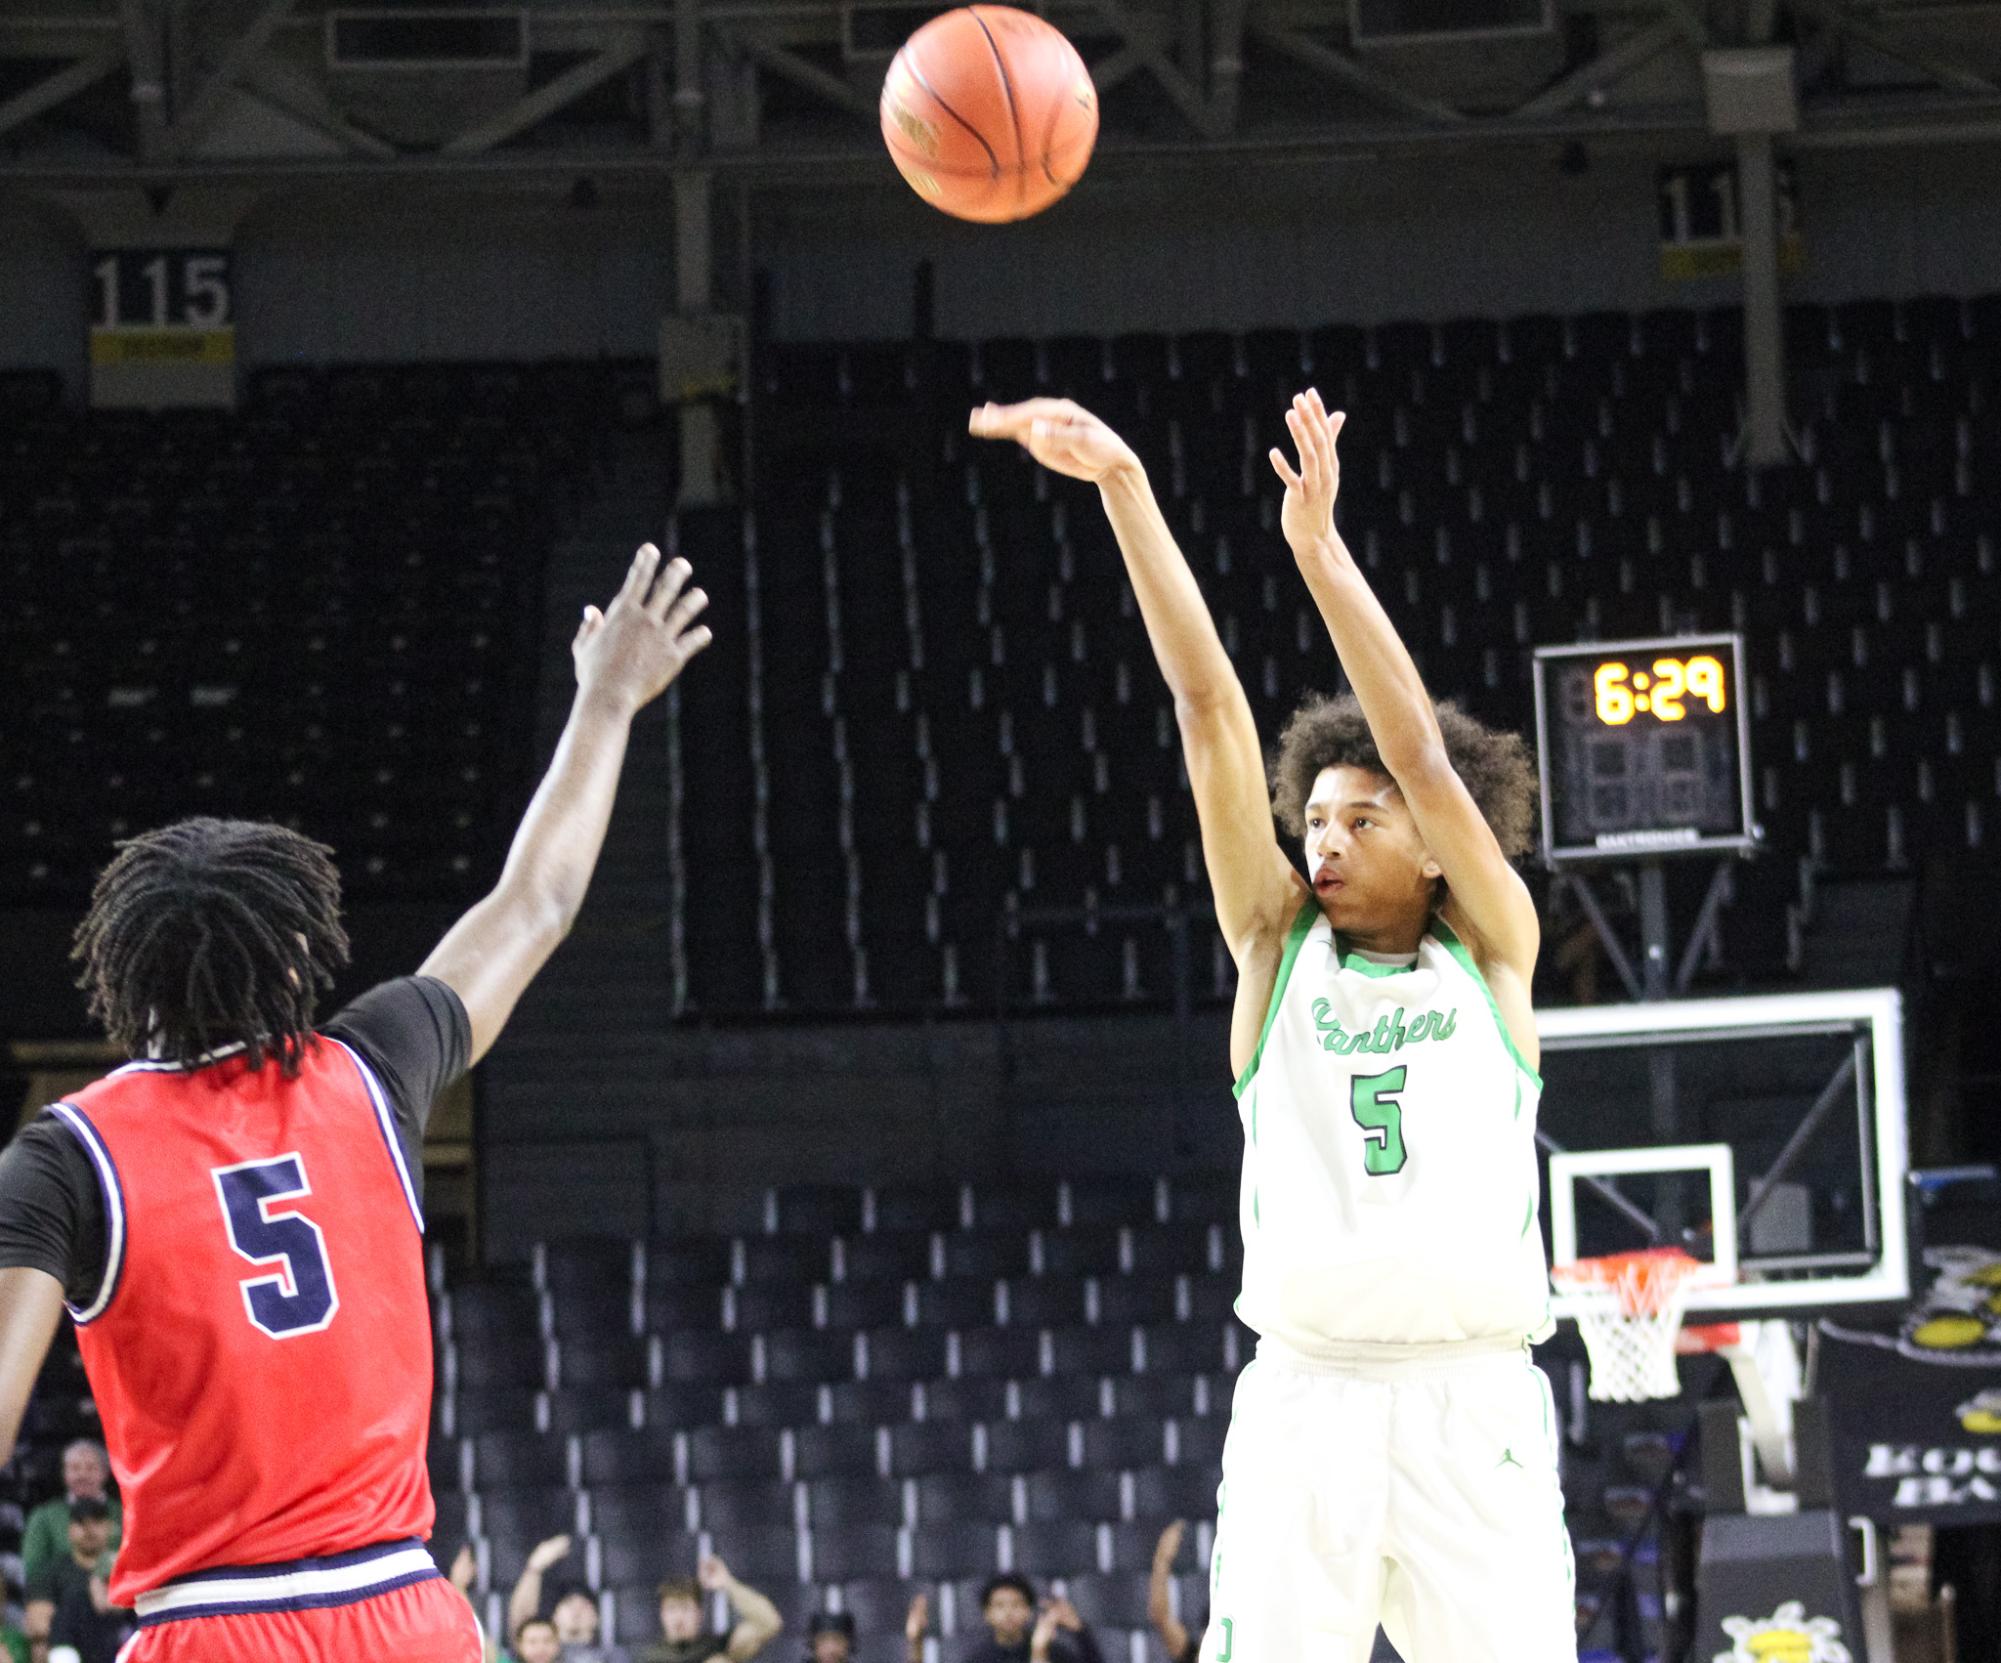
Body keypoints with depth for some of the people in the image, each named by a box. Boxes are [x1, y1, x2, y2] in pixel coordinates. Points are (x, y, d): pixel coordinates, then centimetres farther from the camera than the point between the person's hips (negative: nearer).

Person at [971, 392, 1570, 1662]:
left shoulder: (1492, 953, 11)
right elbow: (1212, 711, 7)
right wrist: (1124, 488, 3)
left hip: (1475, 1404, -1)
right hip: (1304, 1401, 1)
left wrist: (1320, 546, -8)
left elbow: (1425, 757, -2)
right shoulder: (1280, 944, 14)